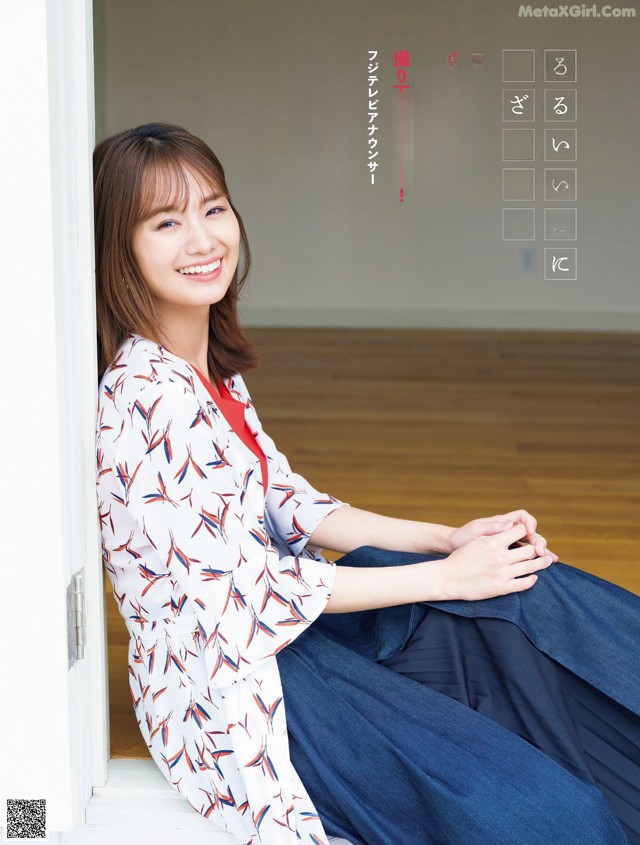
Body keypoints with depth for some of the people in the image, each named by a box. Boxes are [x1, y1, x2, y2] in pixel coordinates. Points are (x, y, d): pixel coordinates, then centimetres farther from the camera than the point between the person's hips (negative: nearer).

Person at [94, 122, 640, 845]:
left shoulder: (213, 368, 6)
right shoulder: (144, 400, -23)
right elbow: (248, 588, -21)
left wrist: (447, 538, -1)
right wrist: (445, 576, -15)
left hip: (282, 614, 9)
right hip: (227, 689, -8)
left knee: (532, 597, -9)